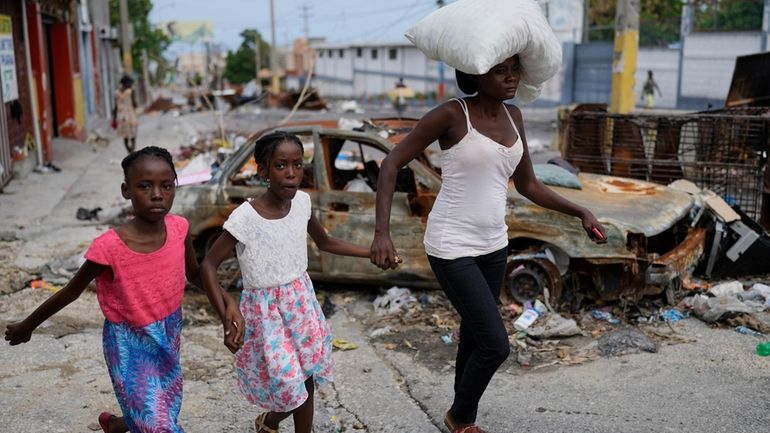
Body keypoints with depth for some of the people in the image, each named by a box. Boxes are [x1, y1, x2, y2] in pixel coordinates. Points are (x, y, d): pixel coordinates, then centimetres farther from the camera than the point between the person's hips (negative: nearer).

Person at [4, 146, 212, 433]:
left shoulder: (179, 228, -14)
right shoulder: (109, 248, -27)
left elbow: (194, 274, 5)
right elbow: (71, 292, -10)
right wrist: (27, 326, 2)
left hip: (169, 337, 5)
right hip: (130, 345, -5)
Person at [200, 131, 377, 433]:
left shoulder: (302, 202, -7)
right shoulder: (245, 218, -23)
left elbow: (326, 243, 10)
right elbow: (208, 266, -18)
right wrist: (228, 318, -27)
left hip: (301, 302, 5)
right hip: (266, 311, -5)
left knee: (306, 381, 14)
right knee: (290, 388, 2)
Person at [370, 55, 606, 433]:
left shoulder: (513, 116, 5)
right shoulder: (452, 114, -15)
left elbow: (527, 184, 14)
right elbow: (391, 164, -13)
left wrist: (580, 212, 3)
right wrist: (382, 232, -24)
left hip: (492, 245, 7)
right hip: (452, 248, -7)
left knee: (474, 339, 17)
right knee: (496, 345, -6)